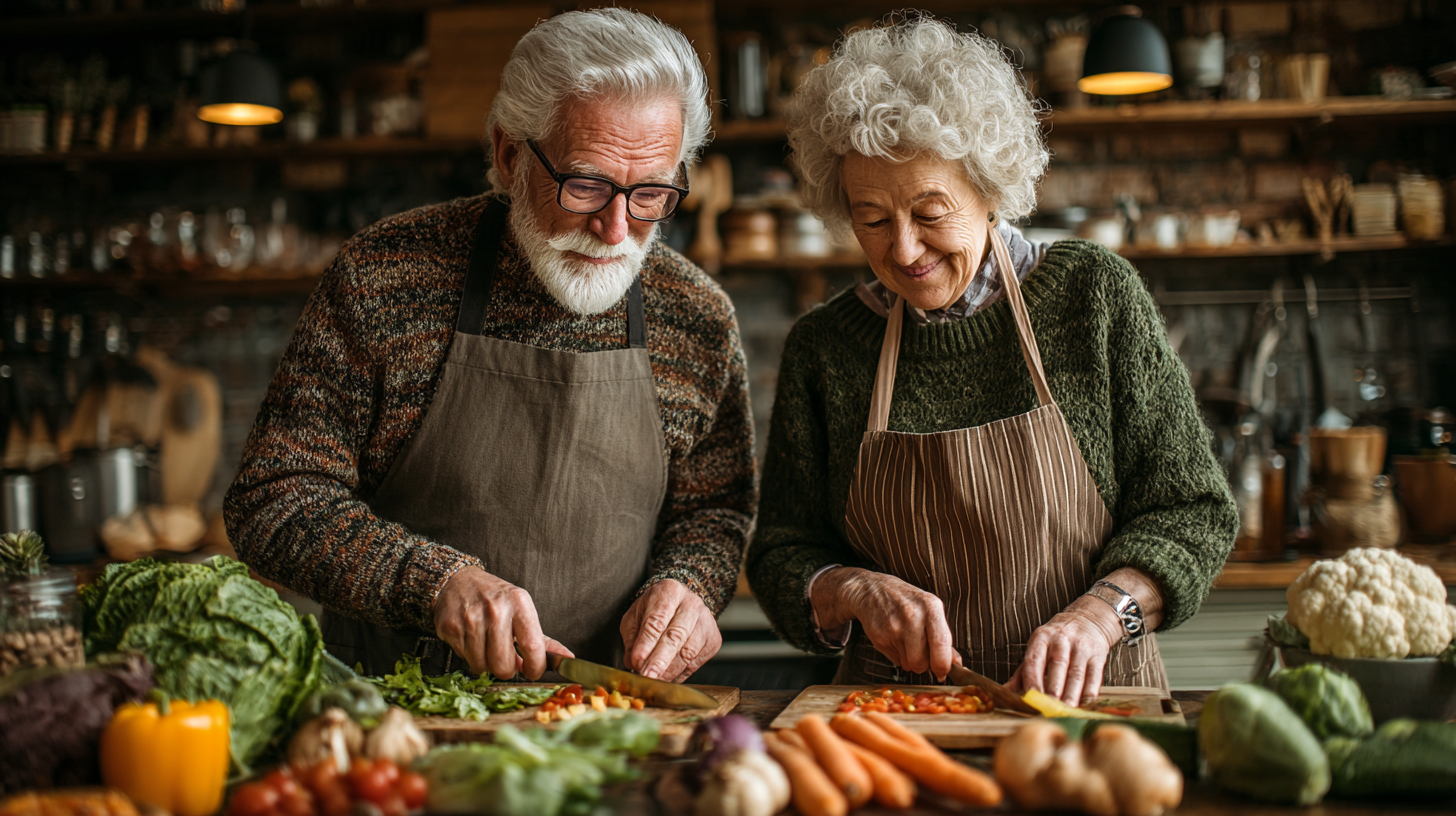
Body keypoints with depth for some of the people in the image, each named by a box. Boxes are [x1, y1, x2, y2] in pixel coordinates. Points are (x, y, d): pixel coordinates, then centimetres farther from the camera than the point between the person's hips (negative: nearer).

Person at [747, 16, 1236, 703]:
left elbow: (1189, 510, 1)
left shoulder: (1095, 295, 0)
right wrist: (855, 592, -14)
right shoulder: (821, 347, 5)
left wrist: (1099, 613, -16)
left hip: (1088, 701, -1)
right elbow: (782, 555, 8)